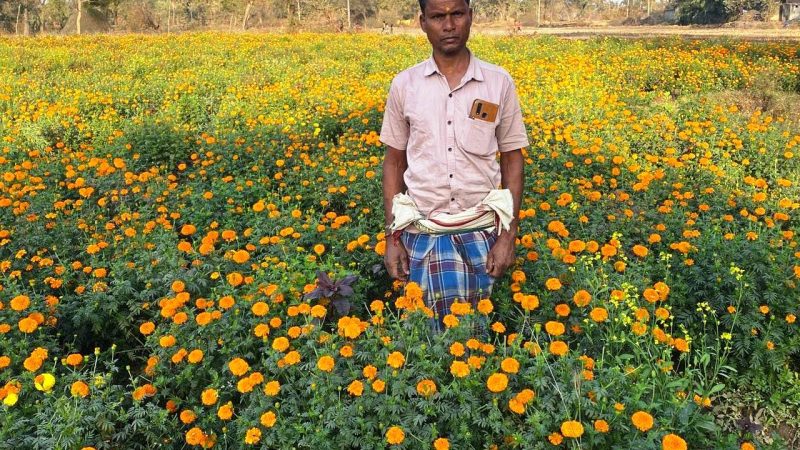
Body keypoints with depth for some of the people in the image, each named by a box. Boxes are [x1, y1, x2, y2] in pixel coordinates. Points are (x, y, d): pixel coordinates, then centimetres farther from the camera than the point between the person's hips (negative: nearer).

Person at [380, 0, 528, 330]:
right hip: (422, 233, 0)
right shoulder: (404, 85, 1)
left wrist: (508, 235, -2)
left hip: (481, 232, 0)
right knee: (428, 329, 1)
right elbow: (394, 162, 7)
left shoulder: (499, 83, 0)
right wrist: (392, 236, 2)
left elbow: (512, 160, 4)